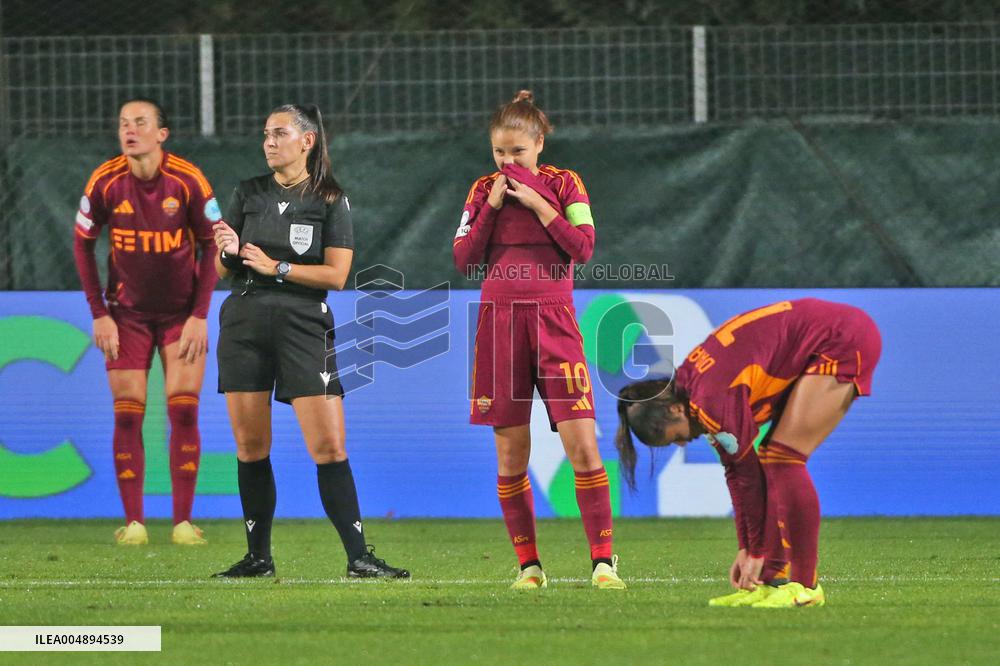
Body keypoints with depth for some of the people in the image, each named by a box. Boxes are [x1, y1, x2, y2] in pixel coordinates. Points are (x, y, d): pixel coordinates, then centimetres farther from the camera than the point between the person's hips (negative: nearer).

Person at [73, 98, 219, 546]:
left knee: (184, 411, -7)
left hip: (182, 313, -1)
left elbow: (213, 245, -4)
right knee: (127, 415, -4)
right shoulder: (105, 182, -9)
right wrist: (99, 314, -3)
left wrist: (199, 316, -9)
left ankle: (183, 522, -1)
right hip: (127, 314, 1)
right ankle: (133, 522, 1)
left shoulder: (188, 181, -13)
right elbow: (83, 244, 2)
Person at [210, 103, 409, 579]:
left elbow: (336, 274, -6)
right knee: (250, 446, 3)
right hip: (244, 323, 3)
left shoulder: (330, 201, 1)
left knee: (329, 447, -9)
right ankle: (258, 557, 11)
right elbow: (225, 271, 12)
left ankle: (358, 557, -6)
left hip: (303, 326, -3)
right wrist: (228, 253, -10)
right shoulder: (248, 194, 10)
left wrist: (276, 267, -13)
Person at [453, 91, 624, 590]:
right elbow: (464, 260, 3)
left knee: (583, 446, -10)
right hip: (500, 323, 2)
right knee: (511, 454, 1)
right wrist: (492, 206, -5)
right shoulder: (484, 190, 10)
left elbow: (583, 247, -5)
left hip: (554, 319, -2)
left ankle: (602, 561, -7)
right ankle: (528, 565, 9)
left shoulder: (563, 184, 5)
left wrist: (536, 203, -9)